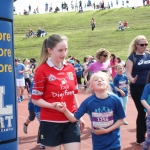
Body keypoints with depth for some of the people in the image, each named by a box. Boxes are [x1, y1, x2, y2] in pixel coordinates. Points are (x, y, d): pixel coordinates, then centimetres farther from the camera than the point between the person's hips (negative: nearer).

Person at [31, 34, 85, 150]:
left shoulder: (70, 68, 6)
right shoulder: (42, 70, -10)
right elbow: (35, 99, -9)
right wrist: (52, 105, -24)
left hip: (71, 121, 4)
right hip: (51, 122, -4)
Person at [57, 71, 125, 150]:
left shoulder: (115, 100, -13)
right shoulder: (88, 102, -12)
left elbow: (120, 120, -4)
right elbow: (74, 118, -10)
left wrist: (106, 130, -14)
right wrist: (65, 110, -27)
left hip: (114, 143, 0)